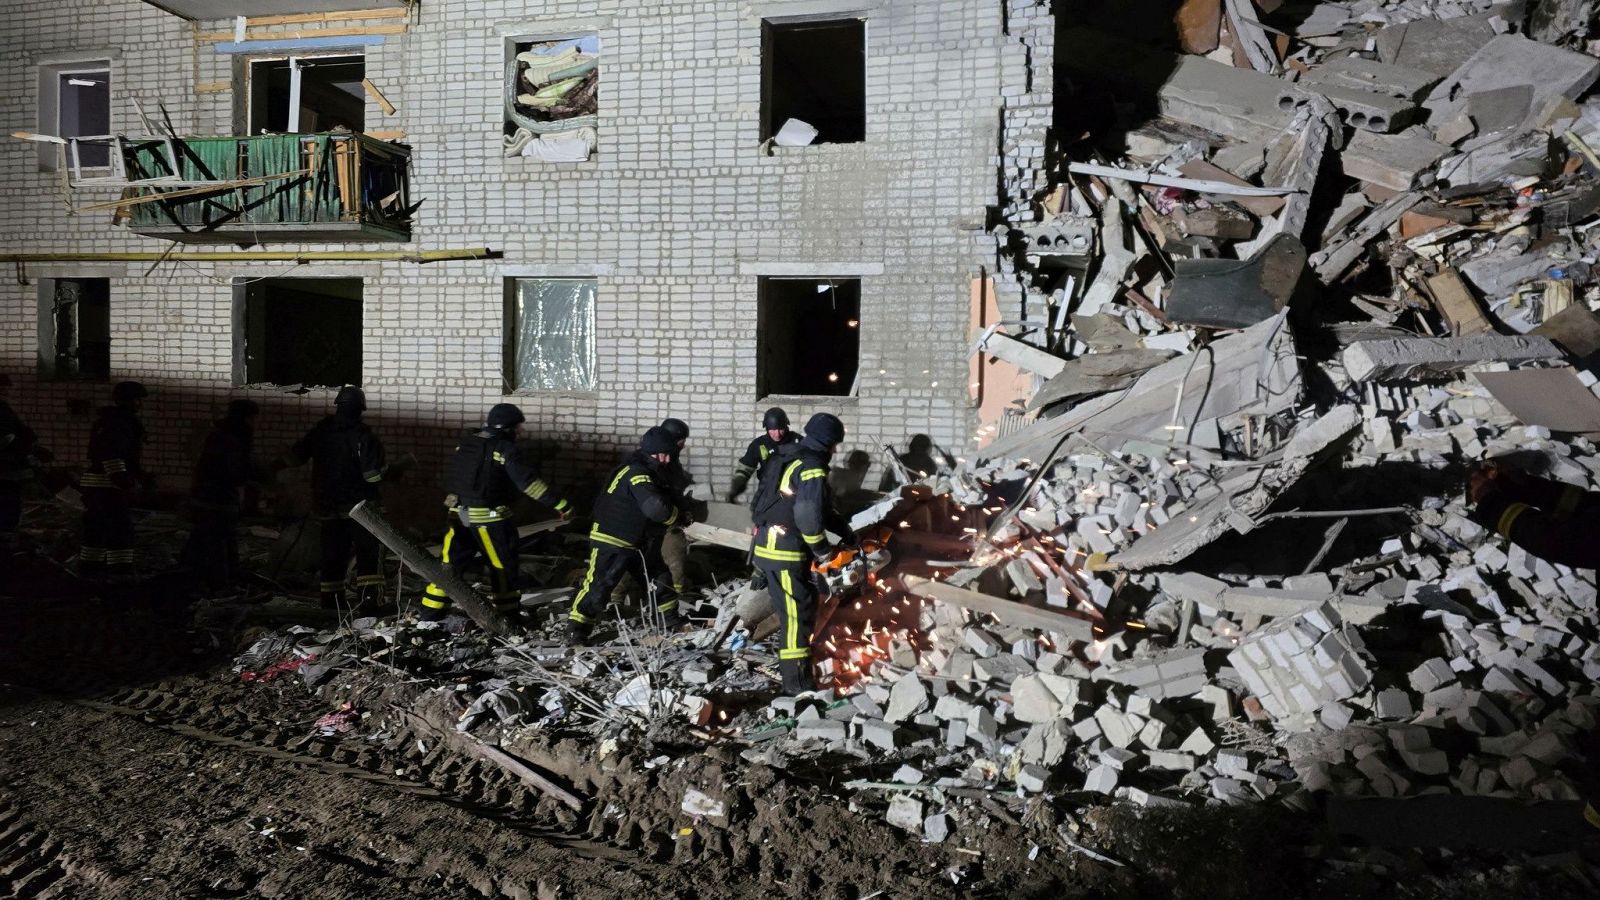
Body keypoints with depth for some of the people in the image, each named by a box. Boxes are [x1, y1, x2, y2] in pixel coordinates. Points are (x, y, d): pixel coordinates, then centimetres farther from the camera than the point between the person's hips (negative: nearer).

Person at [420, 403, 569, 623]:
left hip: (460, 514, 7)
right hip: (490, 518, -6)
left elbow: (450, 475, 17)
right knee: (503, 565, 7)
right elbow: (529, 481, -20)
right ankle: (509, 614, 14)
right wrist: (559, 504, -20)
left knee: (452, 562, 14)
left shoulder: (465, 443, 7)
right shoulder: (505, 449, -14)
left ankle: (431, 613, 17)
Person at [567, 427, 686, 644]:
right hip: (611, 542, -10)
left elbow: (664, 500, 19)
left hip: (637, 542, 10)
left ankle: (671, 620, 31)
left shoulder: (652, 473, 8)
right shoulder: (636, 473, -25)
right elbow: (655, 508, -34)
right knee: (598, 587, -9)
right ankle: (576, 632, -2)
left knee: (660, 579, 15)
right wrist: (679, 517, -19)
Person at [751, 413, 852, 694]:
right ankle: (797, 683, 2)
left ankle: (790, 662, 34)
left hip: (771, 546, 10)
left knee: (802, 607, 21)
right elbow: (809, 515, -25)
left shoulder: (792, 459, 16)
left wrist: (844, 529, 19)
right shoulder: (812, 467, -16)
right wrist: (823, 551, -12)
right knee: (797, 615, -4)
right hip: (785, 553, -10)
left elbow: (820, 506, 23)